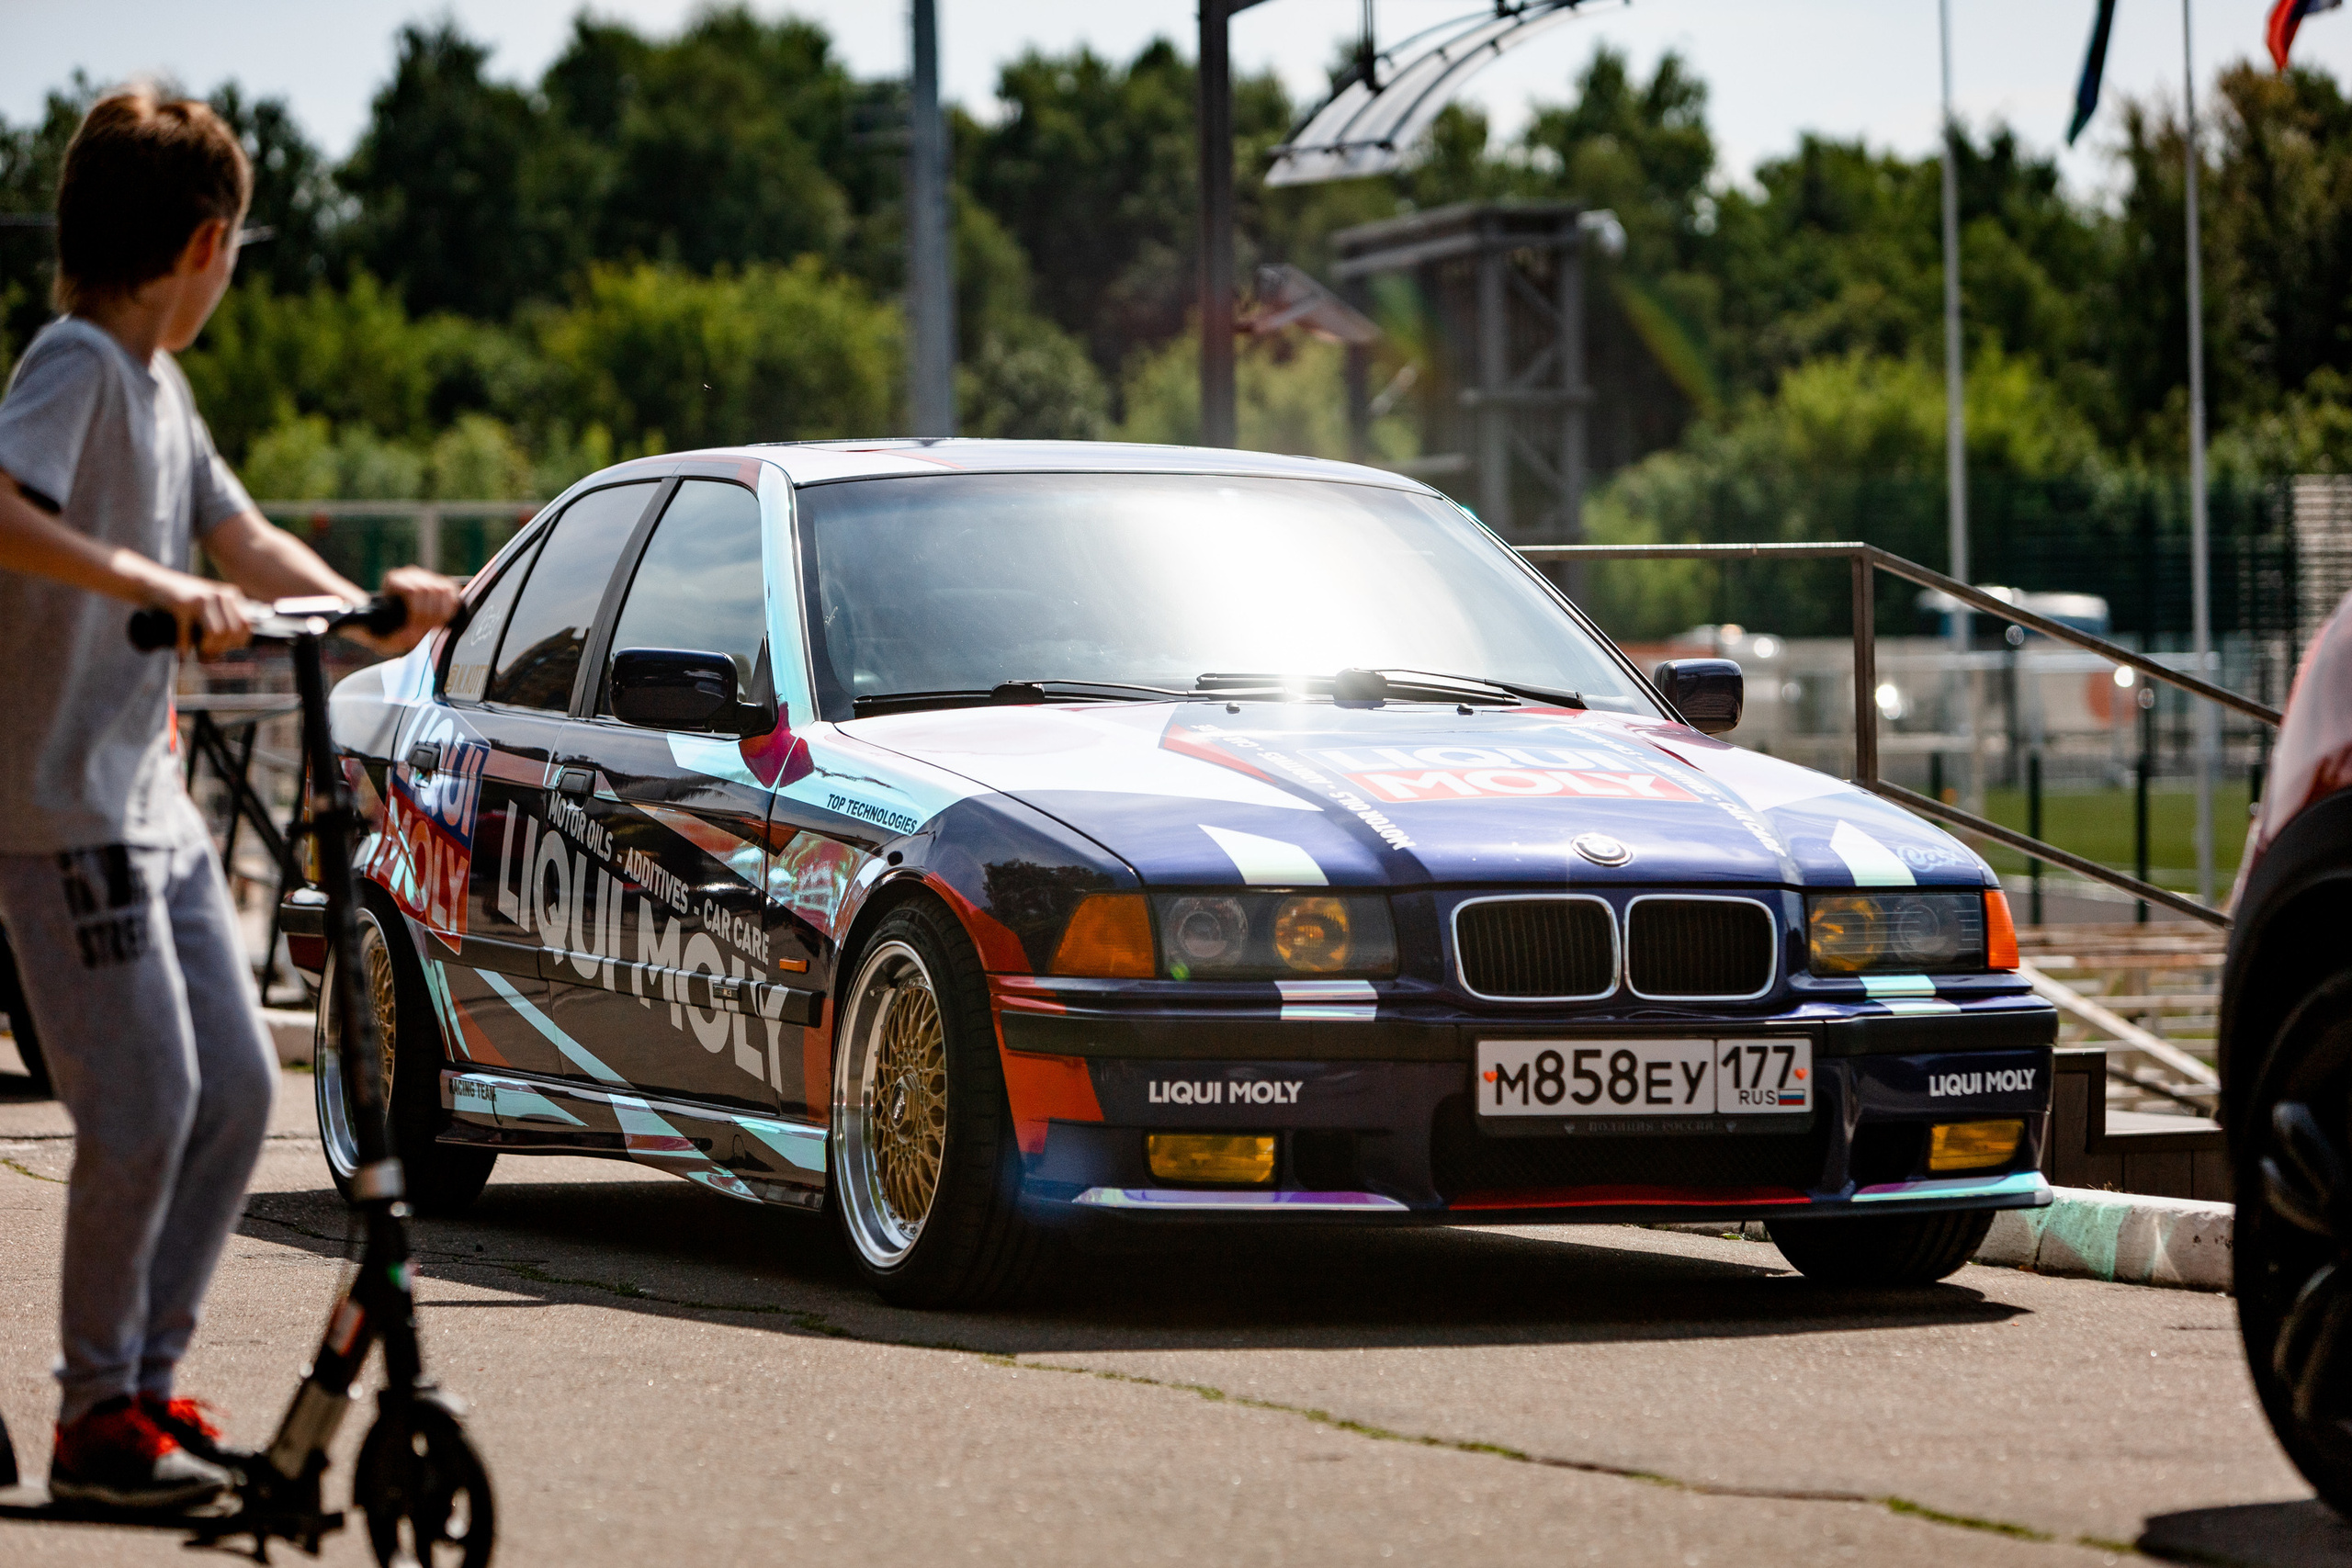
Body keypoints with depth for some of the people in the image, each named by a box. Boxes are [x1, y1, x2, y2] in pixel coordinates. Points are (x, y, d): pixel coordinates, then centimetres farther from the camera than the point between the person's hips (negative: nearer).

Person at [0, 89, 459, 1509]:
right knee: (143, 1108, -9)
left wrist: (364, 606, 8)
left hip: (153, 803, 10)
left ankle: (149, 1375, 19)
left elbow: (239, 533, 22)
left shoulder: (159, 382, 13)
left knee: (239, 1086, 9)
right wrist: (157, 588, -39)